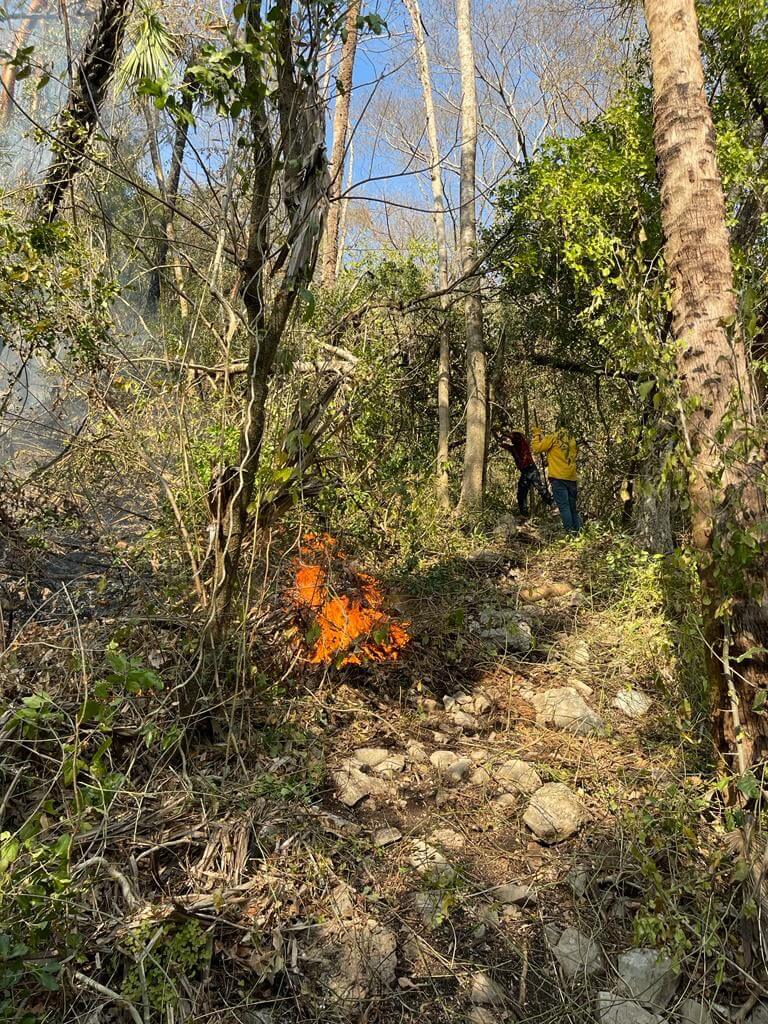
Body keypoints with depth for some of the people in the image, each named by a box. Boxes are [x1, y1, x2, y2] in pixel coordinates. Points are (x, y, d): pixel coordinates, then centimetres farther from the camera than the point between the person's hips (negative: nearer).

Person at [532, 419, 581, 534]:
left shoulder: (552, 438, -4)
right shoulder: (571, 440, 12)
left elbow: (537, 448, -1)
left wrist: (537, 434, 13)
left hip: (558, 477, -5)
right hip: (572, 477, 5)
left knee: (563, 506, -7)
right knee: (573, 506, 12)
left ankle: (570, 531, -14)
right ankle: (578, 530, 12)